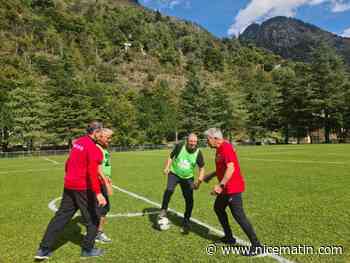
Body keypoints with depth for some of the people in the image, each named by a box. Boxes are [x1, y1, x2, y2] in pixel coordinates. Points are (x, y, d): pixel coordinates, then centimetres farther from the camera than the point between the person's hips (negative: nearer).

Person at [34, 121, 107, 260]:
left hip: (69, 186, 8)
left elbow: (68, 162, 19)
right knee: (93, 218, 10)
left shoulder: (77, 142, 8)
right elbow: (92, 172, -28)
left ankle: (43, 250, 22)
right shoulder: (93, 148, -18)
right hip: (84, 188, -8)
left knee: (61, 216, 17)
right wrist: (98, 193, -31)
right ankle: (87, 249, 23)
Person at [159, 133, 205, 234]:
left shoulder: (198, 153, -12)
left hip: (187, 178, 1)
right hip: (174, 174, -1)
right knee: (169, 189, -28)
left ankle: (186, 223, 20)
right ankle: (164, 210, -3)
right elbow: (171, 157, 0)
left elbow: (201, 168, -2)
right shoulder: (180, 146, -14)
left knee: (189, 200, 0)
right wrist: (167, 168, -12)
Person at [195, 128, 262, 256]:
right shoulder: (220, 149, 12)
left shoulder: (226, 148, -19)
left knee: (238, 215, -6)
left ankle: (256, 244, 7)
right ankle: (229, 238, 31)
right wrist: (210, 176, 26)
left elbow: (230, 168, -28)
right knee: (218, 208, 20)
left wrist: (221, 185, -30)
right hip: (227, 188, 11)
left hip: (233, 188, -11)